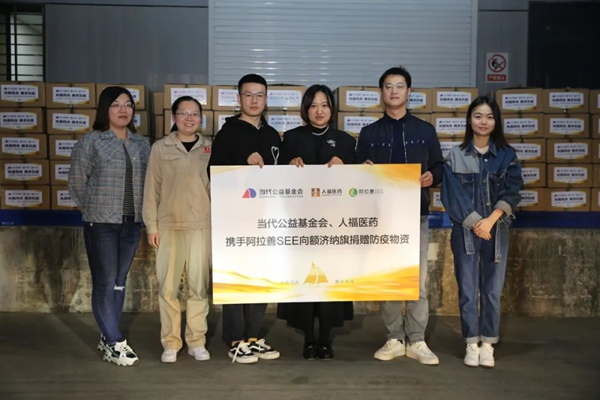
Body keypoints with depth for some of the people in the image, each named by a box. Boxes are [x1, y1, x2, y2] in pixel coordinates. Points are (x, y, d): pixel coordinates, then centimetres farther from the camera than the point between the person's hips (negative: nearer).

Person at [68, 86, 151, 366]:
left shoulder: (142, 144, 10)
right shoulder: (90, 142, -2)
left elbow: (150, 180, 13)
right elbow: (77, 181, 1)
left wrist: (140, 211, 5)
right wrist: (94, 209, 5)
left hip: (132, 223, 5)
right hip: (101, 223, -4)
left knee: (120, 281, 10)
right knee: (105, 281, -3)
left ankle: (108, 338, 22)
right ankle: (115, 343, 2)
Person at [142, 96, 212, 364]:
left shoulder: (210, 149, 9)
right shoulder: (160, 148, 6)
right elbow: (152, 188, 5)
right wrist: (151, 225, 0)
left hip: (202, 226, 1)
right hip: (169, 226, -1)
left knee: (199, 285, 3)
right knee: (168, 286, 1)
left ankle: (197, 341, 13)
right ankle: (170, 343, 11)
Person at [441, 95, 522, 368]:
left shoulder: (507, 155, 6)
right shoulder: (456, 156, 2)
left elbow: (512, 192, -2)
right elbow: (453, 195, -3)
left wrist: (490, 220, -14)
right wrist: (475, 223, -10)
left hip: (496, 230, 1)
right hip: (465, 231, -1)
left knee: (492, 290, 3)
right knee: (468, 290, 1)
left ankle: (488, 345, 13)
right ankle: (472, 345, 11)